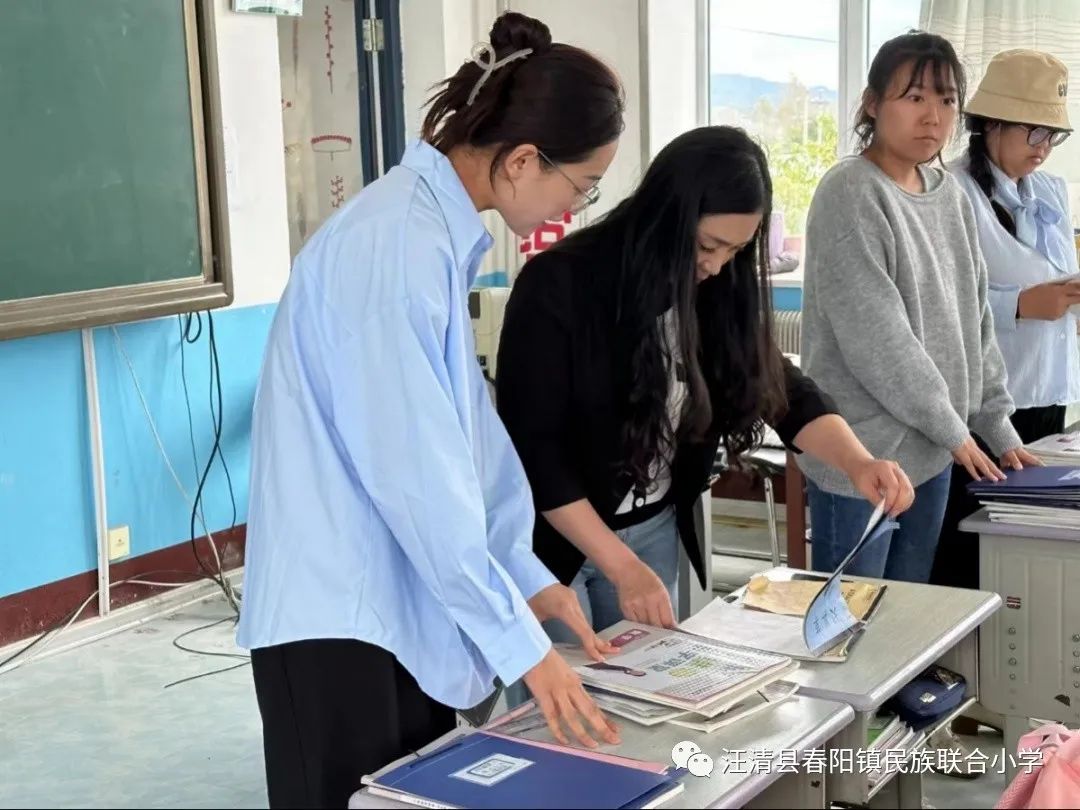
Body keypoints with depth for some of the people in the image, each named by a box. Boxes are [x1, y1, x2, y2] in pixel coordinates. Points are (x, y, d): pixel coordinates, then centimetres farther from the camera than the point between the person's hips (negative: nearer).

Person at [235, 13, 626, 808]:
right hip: (341, 613, -9)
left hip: (399, 599, 9)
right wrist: (522, 644, -17)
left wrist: (527, 573, 13)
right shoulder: (401, 245, -22)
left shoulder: (437, 227, 7)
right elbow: (418, 474, -23)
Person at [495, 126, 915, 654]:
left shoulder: (714, 291, -4)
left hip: (653, 531, 5)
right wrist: (623, 567, -23)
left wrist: (858, 463, -22)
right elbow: (532, 448, -21)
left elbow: (783, 389, -2)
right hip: (552, 541, -5)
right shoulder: (557, 285, -21)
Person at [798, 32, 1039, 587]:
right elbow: (875, 335, -19)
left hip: (932, 451, 7)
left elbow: (973, 317, 13)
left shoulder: (949, 194, 9)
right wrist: (952, 428, -12)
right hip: (862, 452, -7)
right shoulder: (850, 193, -15)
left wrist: (998, 427, 8)